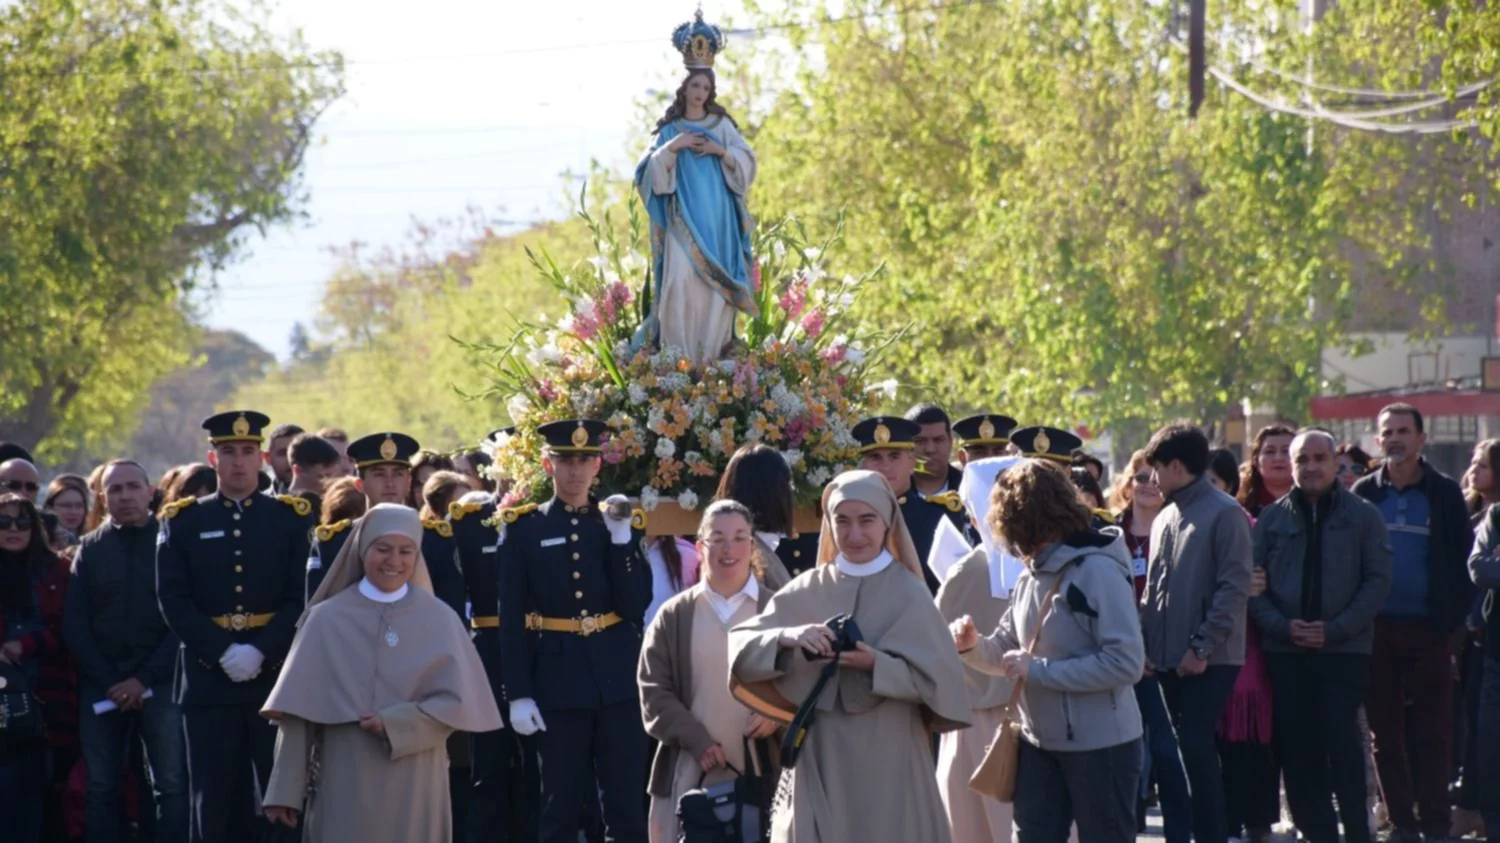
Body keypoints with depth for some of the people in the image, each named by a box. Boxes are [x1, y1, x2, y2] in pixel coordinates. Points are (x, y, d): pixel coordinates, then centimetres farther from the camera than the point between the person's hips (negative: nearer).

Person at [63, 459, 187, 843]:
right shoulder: (90, 549, 11)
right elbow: (74, 625, 6)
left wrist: (144, 679, -10)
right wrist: (109, 682, -6)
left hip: (160, 682, -3)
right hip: (101, 688, 3)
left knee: (173, 786, -7)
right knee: (100, 788, 2)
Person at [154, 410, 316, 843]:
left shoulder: (293, 518, 6)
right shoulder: (184, 520, 7)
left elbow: (303, 597, -1)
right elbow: (173, 600, -1)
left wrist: (263, 651, -15)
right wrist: (222, 652, -13)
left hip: (277, 674, 0)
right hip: (208, 677, 0)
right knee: (213, 801, 1)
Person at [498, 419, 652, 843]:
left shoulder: (621, 522, 8)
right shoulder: (523, 528, 2)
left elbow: (636, 606, -2)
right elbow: (512, 620, -1)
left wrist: (621, 538, -11)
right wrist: (518, 694, -8)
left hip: (618, 680, 2)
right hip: (558, 683, -1)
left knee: (627, 804, 2)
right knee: (560, 807, 4)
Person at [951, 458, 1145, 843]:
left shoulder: (1097, 570, -19)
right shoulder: (1031, 576, 7)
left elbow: (1126, 662, -26)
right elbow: (1006, 652, 14)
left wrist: (1040, 670, -24)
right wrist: (973, 645, -8)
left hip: (1100, 744, -8)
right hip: (1040, 742, 8)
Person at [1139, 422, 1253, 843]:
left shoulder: (1224, 514, -8)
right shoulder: (1166, 517, 15)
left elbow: (1235, 587, -14)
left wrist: (1202, 647, -16)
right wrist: (1145, 642, 8)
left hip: (1209, 659, -7)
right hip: (1169, 657, 7)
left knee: (1195, 746, -12)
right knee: (1193, 748, 8)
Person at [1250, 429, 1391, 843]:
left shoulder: (1362, 516, 3)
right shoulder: (1272, 518, 9)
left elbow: (1377, 580, -2)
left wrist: (1335, 629, -12)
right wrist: (1283, 626, -11)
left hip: (1345, 650, -3)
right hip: (1285, 650, 3)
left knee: (1341, 740, -9)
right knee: (1296, 747, 2)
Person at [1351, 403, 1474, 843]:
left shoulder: (1445, 493, 3)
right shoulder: (1365, 494, 7)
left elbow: (1463, 559, 2)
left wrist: (1454, 618, -7)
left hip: (1427, 628, -2)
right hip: (1377, 627, 2)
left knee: (1433, 732, -2)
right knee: (1386, 732, 4)